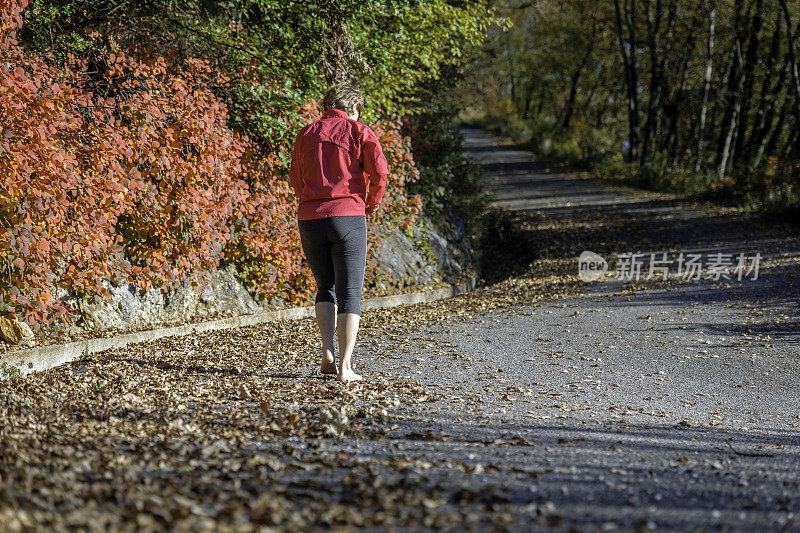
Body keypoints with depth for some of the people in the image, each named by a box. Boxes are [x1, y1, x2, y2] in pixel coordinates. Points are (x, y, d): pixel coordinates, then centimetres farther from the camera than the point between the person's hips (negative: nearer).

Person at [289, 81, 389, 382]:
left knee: (326, 287, 19)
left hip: (309, 218, 3)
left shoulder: (306, 134, 14)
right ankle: (345, 366, -7)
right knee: (349, 293, 1)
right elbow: (379, 172, -8)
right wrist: (372, 203, 8)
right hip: (348, 216, -3)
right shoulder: (359, 132, 2)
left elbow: (296, 181, 16)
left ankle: (328, 351, 2)